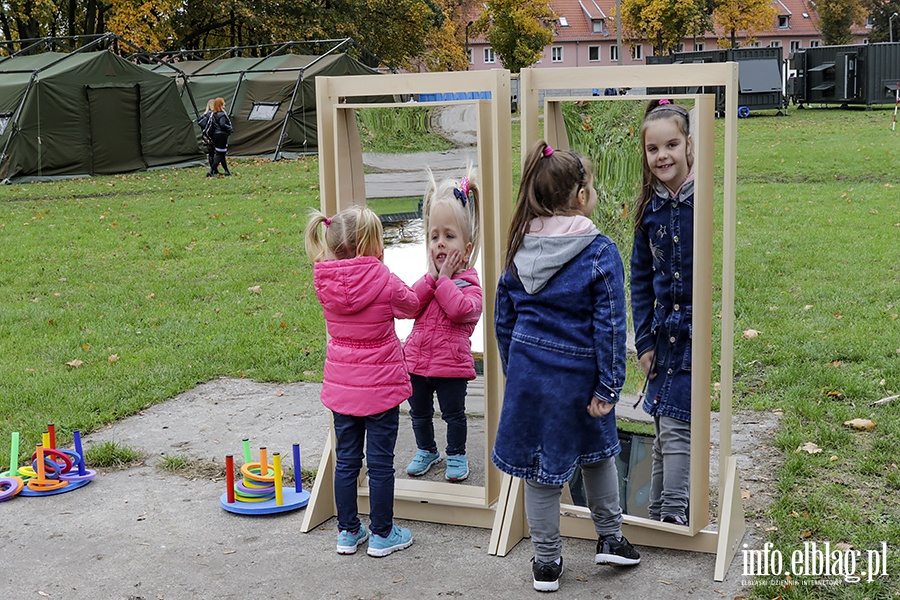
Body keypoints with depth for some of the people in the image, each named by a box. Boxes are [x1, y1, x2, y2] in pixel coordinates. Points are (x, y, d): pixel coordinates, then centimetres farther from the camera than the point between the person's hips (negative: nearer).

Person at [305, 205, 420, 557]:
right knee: (380, 462, 7)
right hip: (380, 385, -4)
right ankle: (382, 535, 18)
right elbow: (410, 306, 0)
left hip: (341, 386, 4)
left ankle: (348, 531, 25)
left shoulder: (325, 282, -7)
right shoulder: (384, 282, -19)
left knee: (346, 460, 15)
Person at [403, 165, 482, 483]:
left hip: (451, 363, -5)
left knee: (454, 414, 8)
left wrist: (445, 278, -19)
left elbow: (459, 309, -29)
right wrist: (432, 277, -12)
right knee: (419, 412, 17)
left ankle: (457, 455, 27)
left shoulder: (469, 282, -9)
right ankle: (426, 450, 37)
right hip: (416, 358, 5)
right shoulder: (429, 278, 8)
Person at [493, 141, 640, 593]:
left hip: (527, 372, 3)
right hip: (577, 375, -3)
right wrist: (608, 387, -8)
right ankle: (610, 538, 36)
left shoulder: (519, 250, 1)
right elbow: (609, 326, -14)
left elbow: (504, 318, 8)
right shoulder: (599, 252, -14)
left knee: (539, 466, 12)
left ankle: (546, 562, 22)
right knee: (597, 452, 22)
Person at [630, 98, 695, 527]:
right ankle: (657, 514, 22)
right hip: (665, 332, 5)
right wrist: (644, 340, 7)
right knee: (662, 427, 12)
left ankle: (673, 514, 2)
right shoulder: (649, 208, 5)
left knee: (675, 425, -7)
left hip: (701, 331, -5)